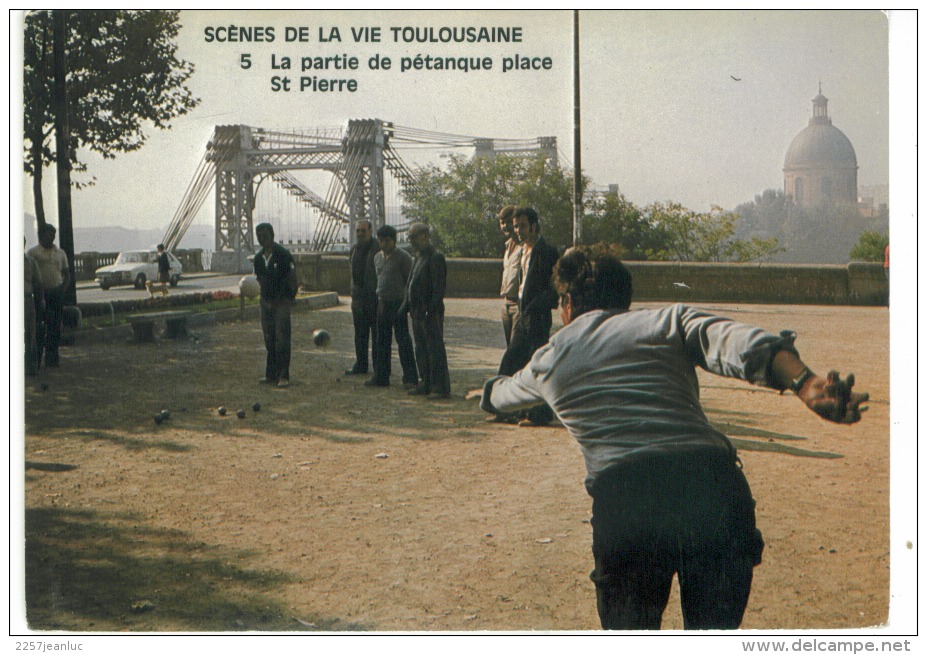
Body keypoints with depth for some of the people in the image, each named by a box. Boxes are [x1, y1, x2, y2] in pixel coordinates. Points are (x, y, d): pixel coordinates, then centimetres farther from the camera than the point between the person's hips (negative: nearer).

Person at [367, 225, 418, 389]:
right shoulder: (377, 257, 13)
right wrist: (377, 303, 18)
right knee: (381, 341, 10)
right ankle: (380, 376, 17)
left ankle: (410, 379, -5)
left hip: (398, 304, -7)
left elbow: (410, 282, -8)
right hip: (382, 304, 7)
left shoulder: (403, 257, -8)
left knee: (403, 341, -7)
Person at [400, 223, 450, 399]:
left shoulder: (436, 258, -13)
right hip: (417, 311, 10)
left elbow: (439, 287, -18)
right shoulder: (418, 258, 17)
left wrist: (431, 309, -22)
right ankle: (426, 383, 22)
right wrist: (405, 306, 17)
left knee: (435, 350, -6)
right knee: (421, 350, 14)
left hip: (431, 313, -10)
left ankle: (440, 387, -2)